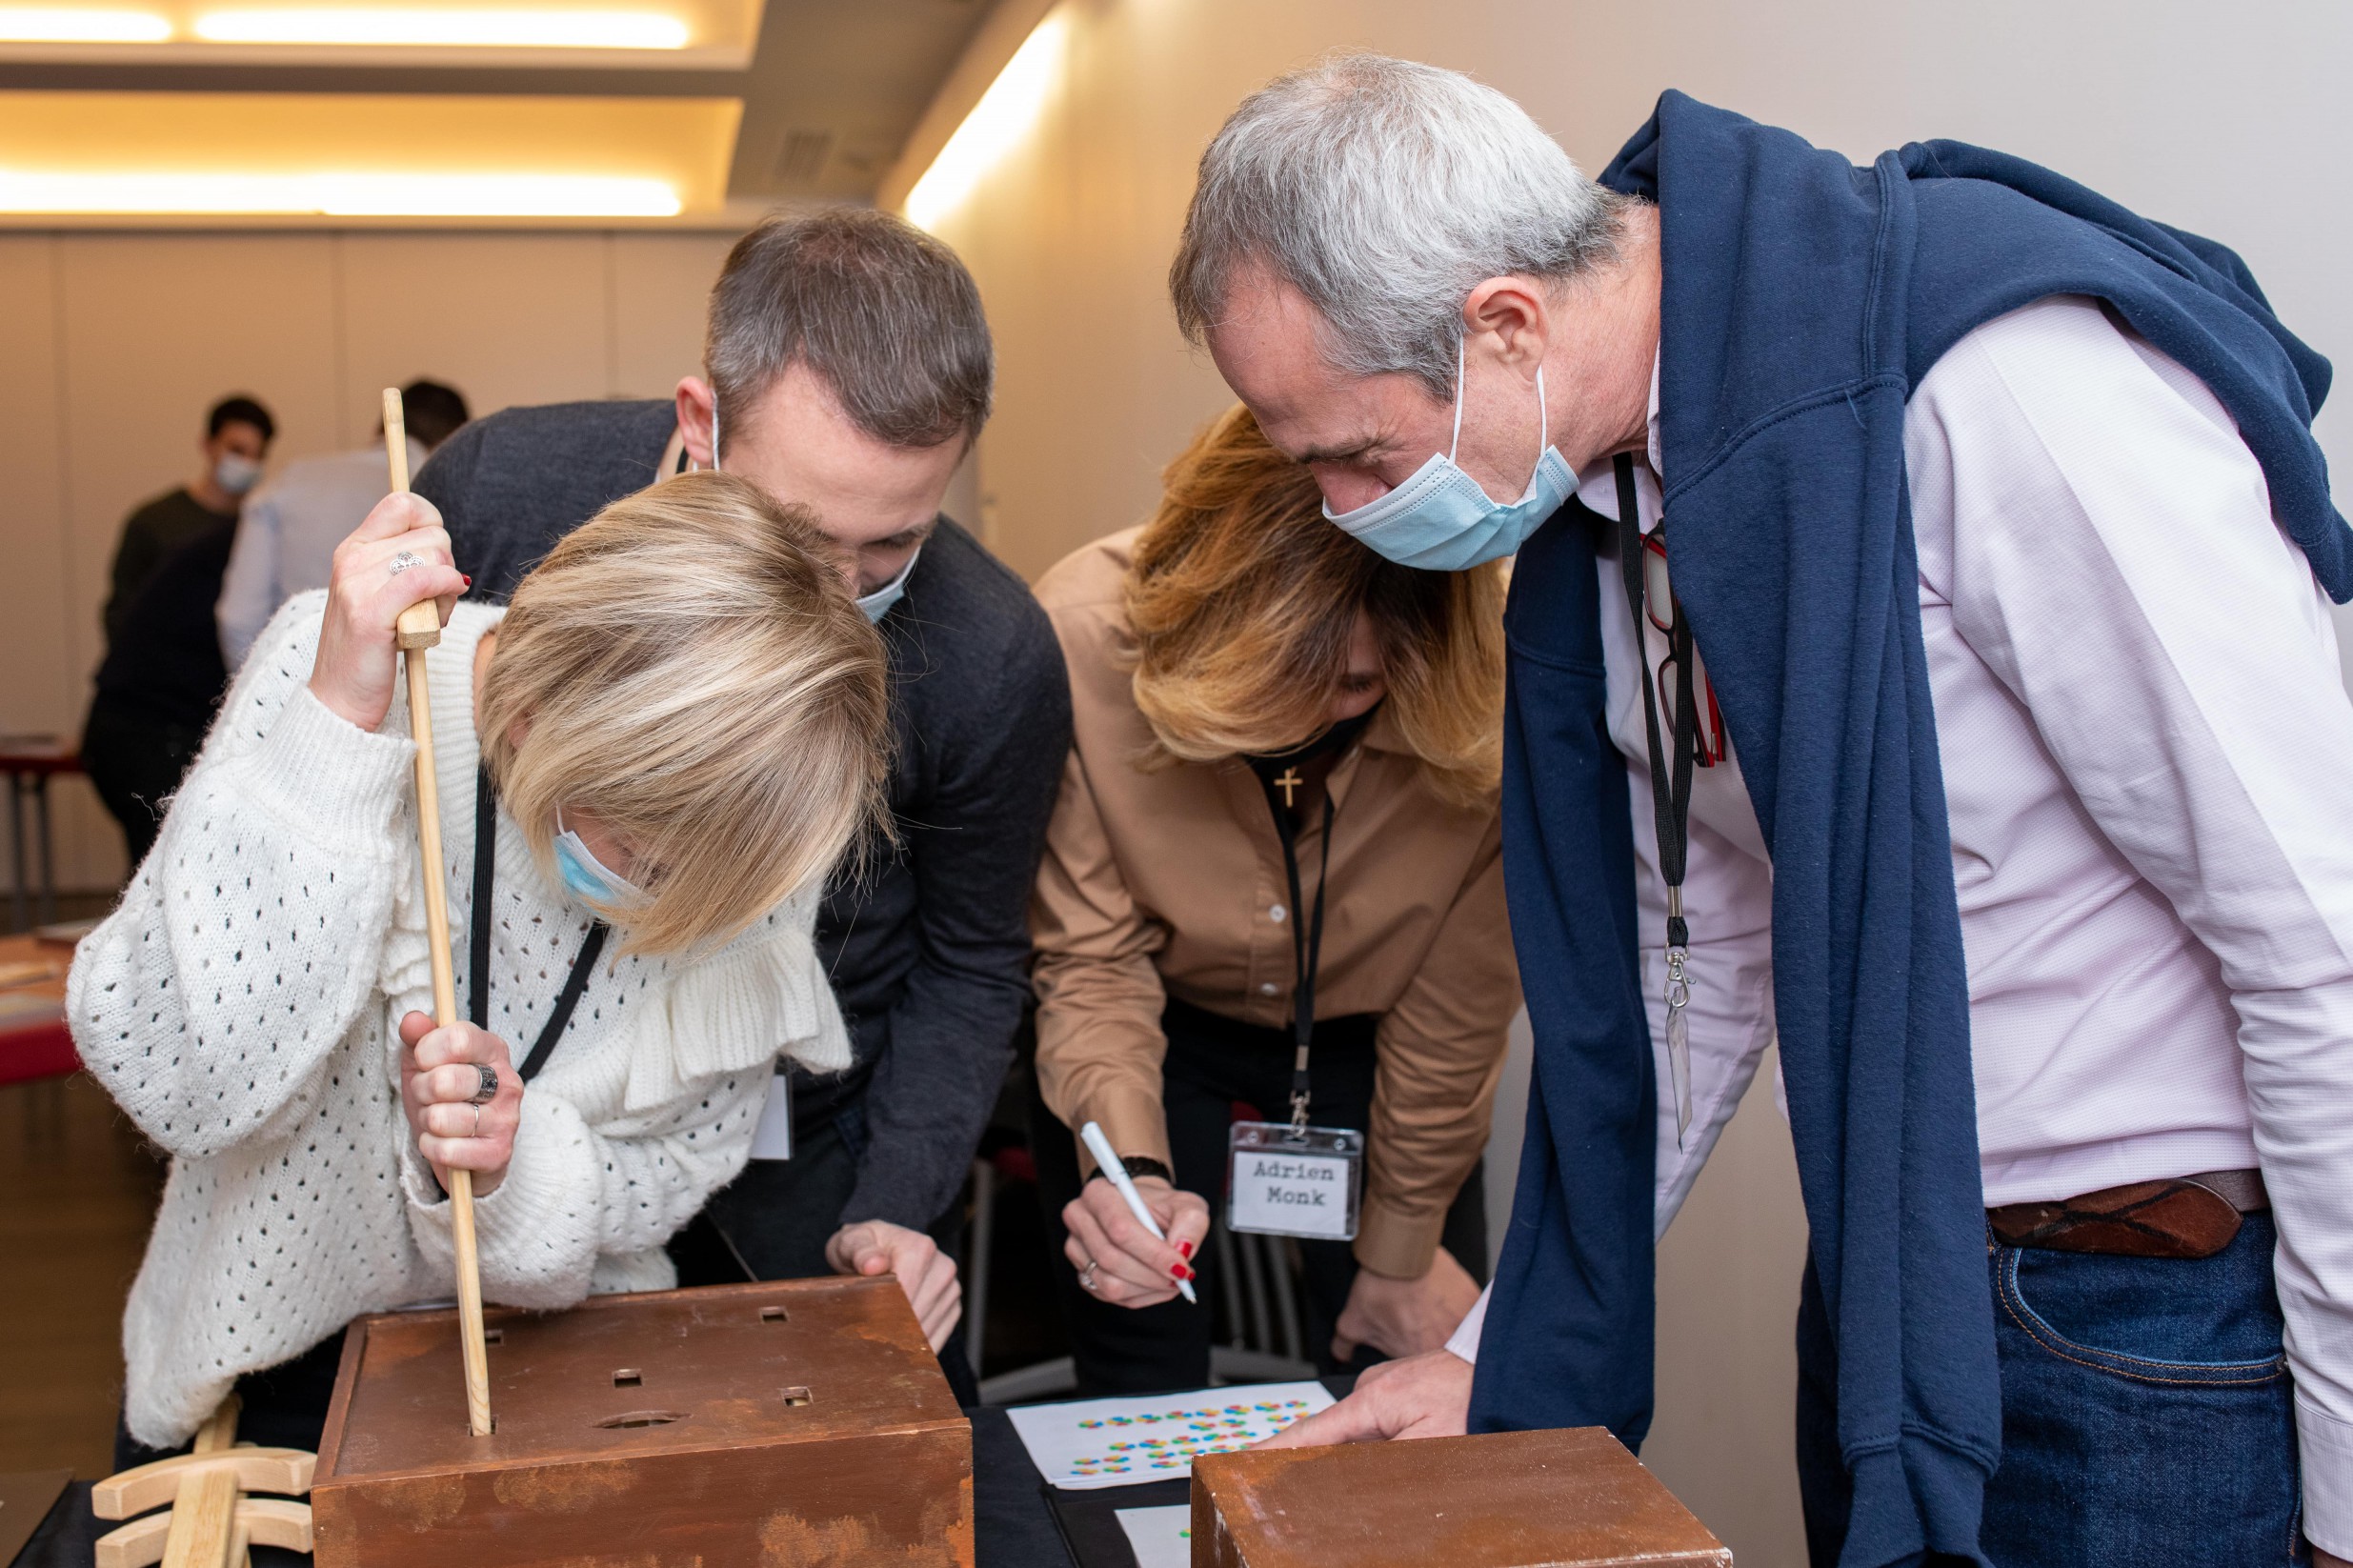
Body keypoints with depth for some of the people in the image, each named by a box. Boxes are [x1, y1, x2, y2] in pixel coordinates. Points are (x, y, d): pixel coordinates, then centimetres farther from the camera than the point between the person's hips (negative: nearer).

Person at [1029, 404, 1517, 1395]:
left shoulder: (1491, 688, -32)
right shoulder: (1084, 634, -31)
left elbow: (1458, 994, -17)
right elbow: (1088, 955, -19)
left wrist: (1400, 1247, -6)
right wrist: (1131, 1165, -36)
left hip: (1361, 1034, 1)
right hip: (1161, 1018, 0)